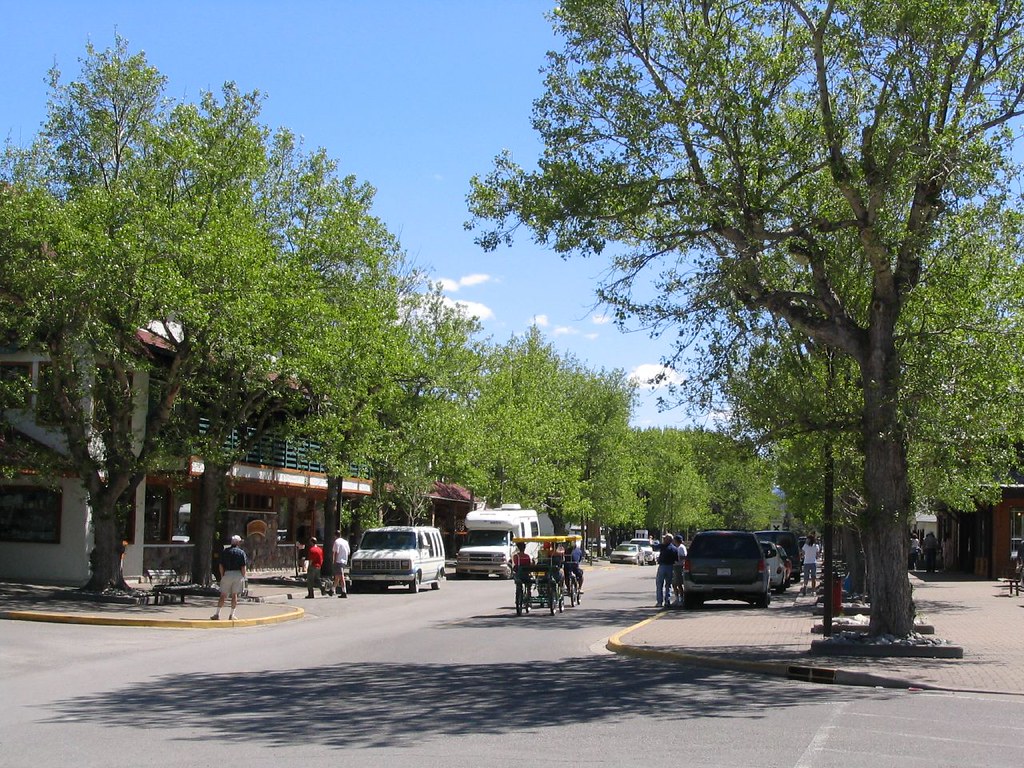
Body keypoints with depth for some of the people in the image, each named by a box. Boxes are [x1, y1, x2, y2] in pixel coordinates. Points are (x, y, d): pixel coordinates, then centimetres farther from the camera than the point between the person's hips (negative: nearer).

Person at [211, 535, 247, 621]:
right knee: (235, 595, 6)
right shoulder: (241, 552, 0)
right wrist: (243, 577, 3)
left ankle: (217, 614, 0)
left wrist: (222, 576, 11)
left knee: (223, 595, 3)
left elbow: (221, 566, 3)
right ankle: (232, 615, 8)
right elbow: (243, 567, -4)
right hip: (238, 574, -1)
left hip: (227, 574, 1)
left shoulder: (225, 552, 4)